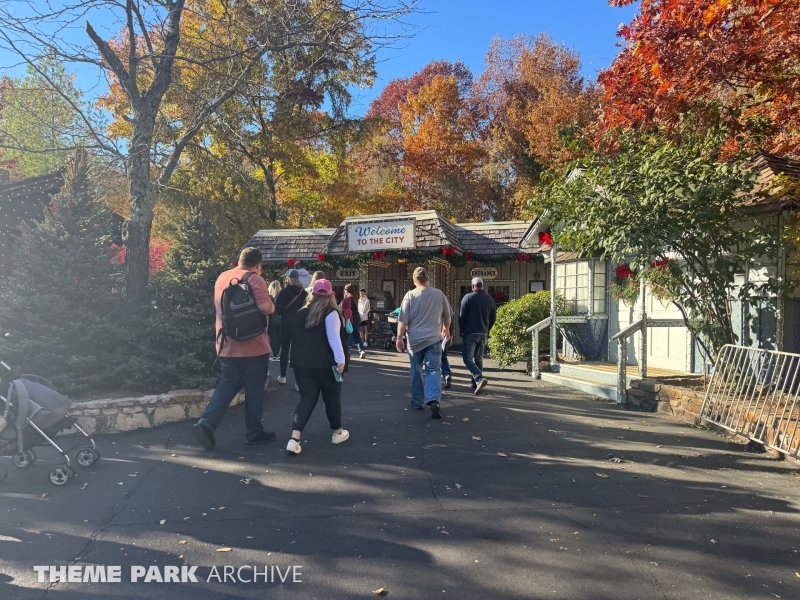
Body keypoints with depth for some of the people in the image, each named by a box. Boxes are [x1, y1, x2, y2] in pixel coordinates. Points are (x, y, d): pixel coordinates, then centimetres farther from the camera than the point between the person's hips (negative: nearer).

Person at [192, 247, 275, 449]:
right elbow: (265, 307, -24)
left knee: (227, 385, 16)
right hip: (252, 345, -6)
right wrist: (272, 306, -3)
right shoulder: (254, 279, -12)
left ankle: (206, 423, 1)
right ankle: (254, 432, 15)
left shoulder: (222, 278, 11)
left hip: (226, 345, 6)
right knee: (254, 389, 6)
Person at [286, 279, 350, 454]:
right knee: (332, 398, 13)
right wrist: (340, 359, -20)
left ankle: (294, 438, -10)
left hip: (302, 363, 5)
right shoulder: (331, 313, -8)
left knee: (307, 399, 6)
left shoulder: (301, 313, 11)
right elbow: (333, 337, -19)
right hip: (325, 363, -5)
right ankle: (337, 433, 28)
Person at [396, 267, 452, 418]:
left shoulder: (410, 295, -6)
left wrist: (399, 338, 2)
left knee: (416, 371, 14)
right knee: (433, 370, 1)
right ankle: (434, 400, -17)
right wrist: (446, 329, 32)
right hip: (434, 339, 1)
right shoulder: (439, 295, 1)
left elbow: (403, 321, -7)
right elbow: (448, 316, 14)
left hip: (415, 340, 0)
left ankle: (417, 401, 23)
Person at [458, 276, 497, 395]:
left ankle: (479, 378, -24)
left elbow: (461, 316, -7)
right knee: (479, 359, 13)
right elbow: (493, 318, 13)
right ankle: (476, 385, 15)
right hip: (484, 334, 5)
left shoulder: (468, 297, -8)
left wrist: (462, 331, 6)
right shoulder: (490, 299, 8)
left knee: (468, 358, -3)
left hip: (470, 333, -5)